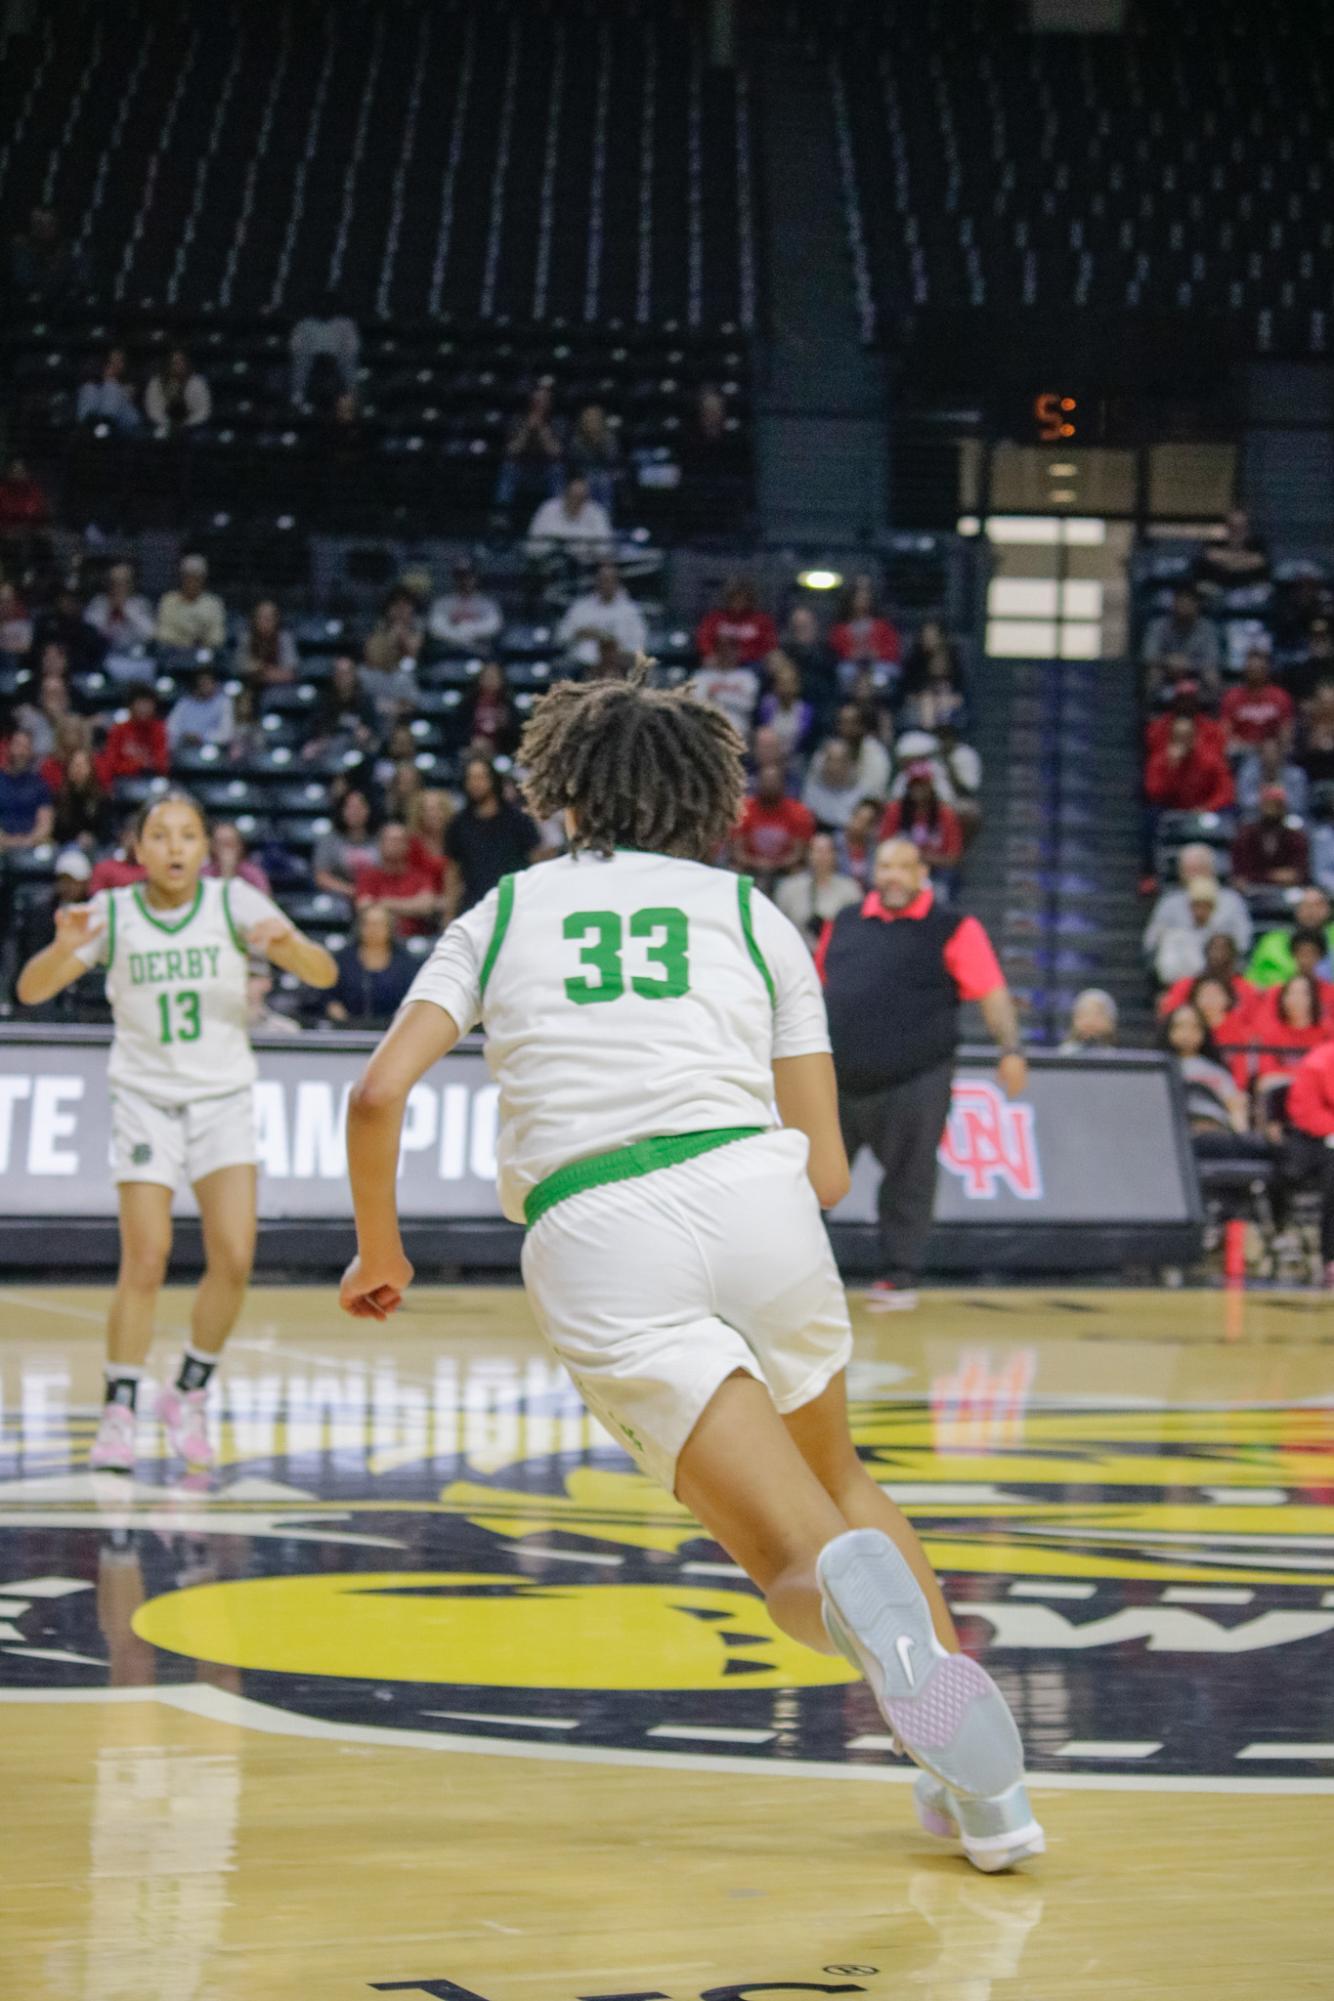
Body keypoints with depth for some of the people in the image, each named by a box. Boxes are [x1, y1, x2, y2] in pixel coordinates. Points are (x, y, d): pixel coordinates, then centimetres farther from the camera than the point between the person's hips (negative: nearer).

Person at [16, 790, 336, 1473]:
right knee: (145, 1260, -10)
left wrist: (288, 943, -35)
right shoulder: (112, 912, -6)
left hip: (224, 1099, 1)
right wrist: (63, 948, -32)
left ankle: (188, 1395, 9)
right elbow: (31, 991, -10)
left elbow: (324, 975, -12)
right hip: (145, 1100, -1)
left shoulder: (234, 903, -6)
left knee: (233, 1258, -10)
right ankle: (118, 1414, 2)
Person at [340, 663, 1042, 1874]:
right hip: (751, 1193, 1)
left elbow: (379, 1097, 9)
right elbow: (827, 1170, 19)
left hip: (590, 1241, -1)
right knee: (838, 1480, 25)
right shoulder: (754, 914, 21)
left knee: (796, 1556, 0)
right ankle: (983, 1780, 7)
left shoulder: (504, 912, 21)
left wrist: (381, 1253, 25)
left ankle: (855, 1583, -39)